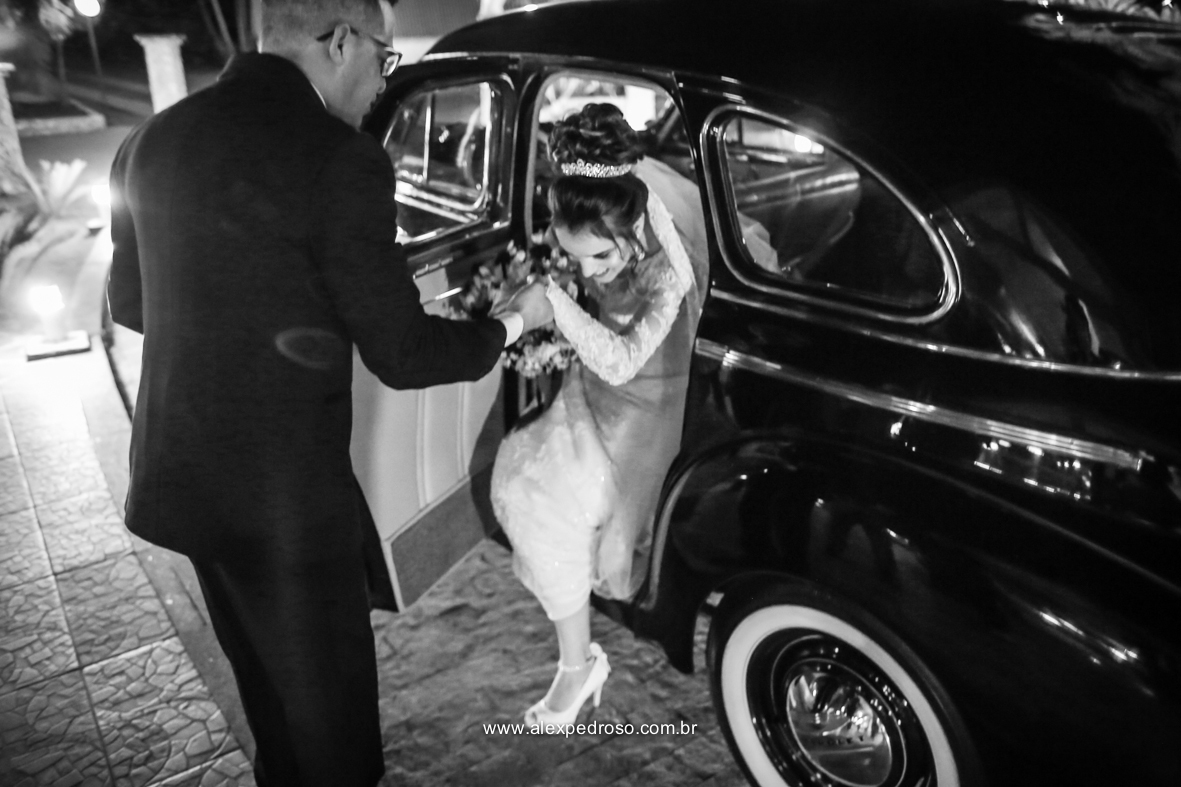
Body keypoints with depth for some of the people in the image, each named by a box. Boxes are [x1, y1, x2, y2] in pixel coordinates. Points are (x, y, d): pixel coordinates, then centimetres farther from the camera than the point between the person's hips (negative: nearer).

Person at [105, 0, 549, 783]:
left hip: (178, 477, 8)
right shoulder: (339, 158, -20)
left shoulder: (153, 139, 2)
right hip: (283, 496, -7)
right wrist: (515, 322, 0)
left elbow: (131, 303, 13)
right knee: (326, 696, 16)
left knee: (264, 679, 28)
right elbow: (401, 355, -16)